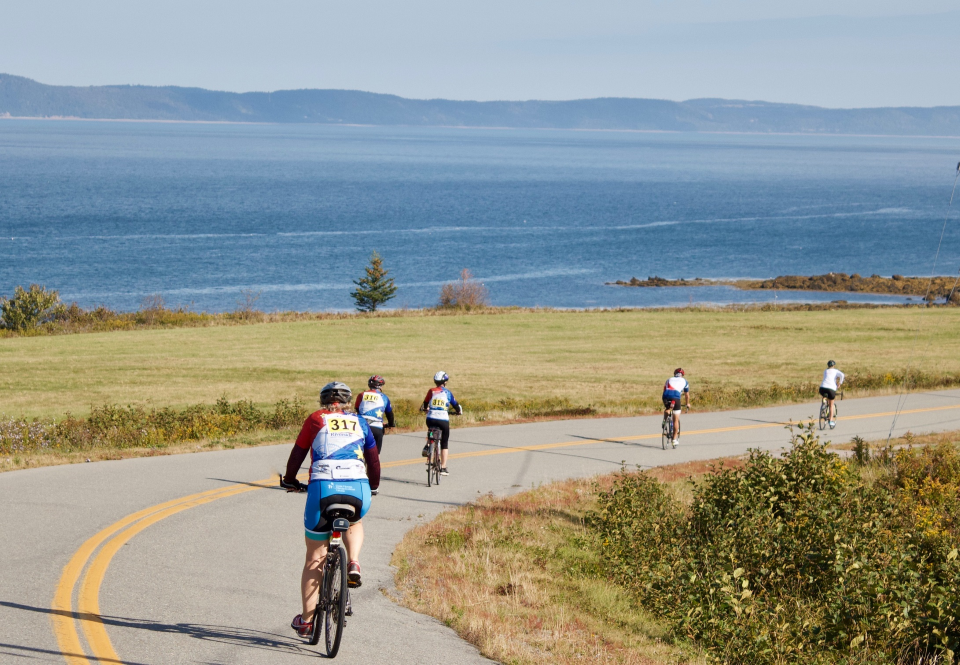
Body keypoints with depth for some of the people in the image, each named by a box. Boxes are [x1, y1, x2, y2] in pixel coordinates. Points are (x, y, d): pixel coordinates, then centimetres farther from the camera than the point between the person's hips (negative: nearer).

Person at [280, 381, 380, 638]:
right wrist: (373, 486, 42)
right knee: (354, 523, 38)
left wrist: (290, 481, 33)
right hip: (358, 491, 2)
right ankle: (353, 565, 9)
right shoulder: (359, 423, 18)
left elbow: (298, 453, 16)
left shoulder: (315, 420, 12)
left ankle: (306, 620, 12)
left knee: (314, 557, 11)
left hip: (323, 489, -2)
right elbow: (373, 458, 25)